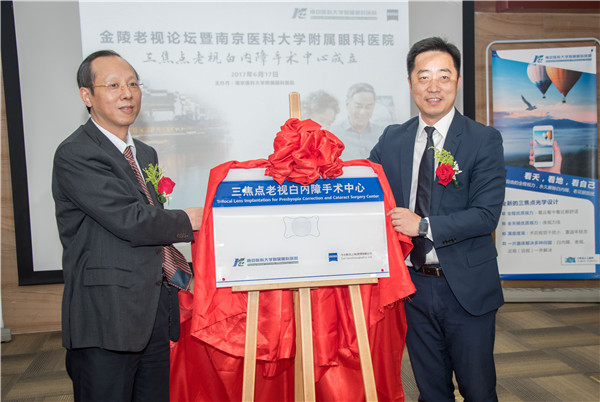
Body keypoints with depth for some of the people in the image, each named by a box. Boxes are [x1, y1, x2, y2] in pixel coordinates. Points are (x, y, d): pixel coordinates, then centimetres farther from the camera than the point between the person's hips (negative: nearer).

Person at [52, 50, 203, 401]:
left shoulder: (146, 154, 15)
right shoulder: (75, 155, -13)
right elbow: (131, 221, -21)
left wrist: (172, 261, 5)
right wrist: (189, 220, -7)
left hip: (155, 312, 8)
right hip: (106, 319, -8)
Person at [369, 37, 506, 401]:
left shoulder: (484, 140, -6)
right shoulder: (392, 140, 5)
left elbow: (486, 215, -14)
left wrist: (424, 226, -22)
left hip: (466, 287, -3)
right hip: (413, 285, 3)